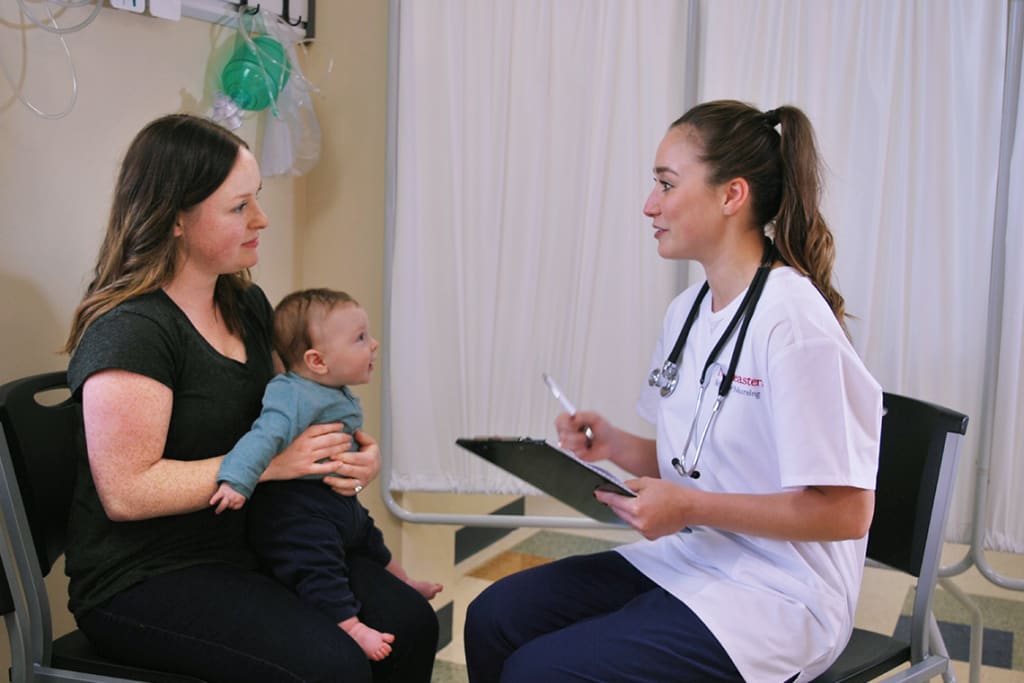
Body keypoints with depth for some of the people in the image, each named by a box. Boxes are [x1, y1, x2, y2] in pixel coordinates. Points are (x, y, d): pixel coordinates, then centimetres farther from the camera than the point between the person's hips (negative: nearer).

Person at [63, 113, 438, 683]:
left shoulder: (247, 303, 8)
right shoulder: (130, 331, -19)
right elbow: (126, 492, -22)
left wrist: (355, 453, -5)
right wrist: (269, 462, -22)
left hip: (248, 545, 8)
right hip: (142, 580, -7)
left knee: (411, 624, -9)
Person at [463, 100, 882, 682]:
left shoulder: (791, 318, -20)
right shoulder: (688, 310, 7)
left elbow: (844, 510, -20)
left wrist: (690, 507, -22)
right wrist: (615, 445, -2)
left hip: (774, 598, -8)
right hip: (687, 558, 8)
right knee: (493, 618, -3)